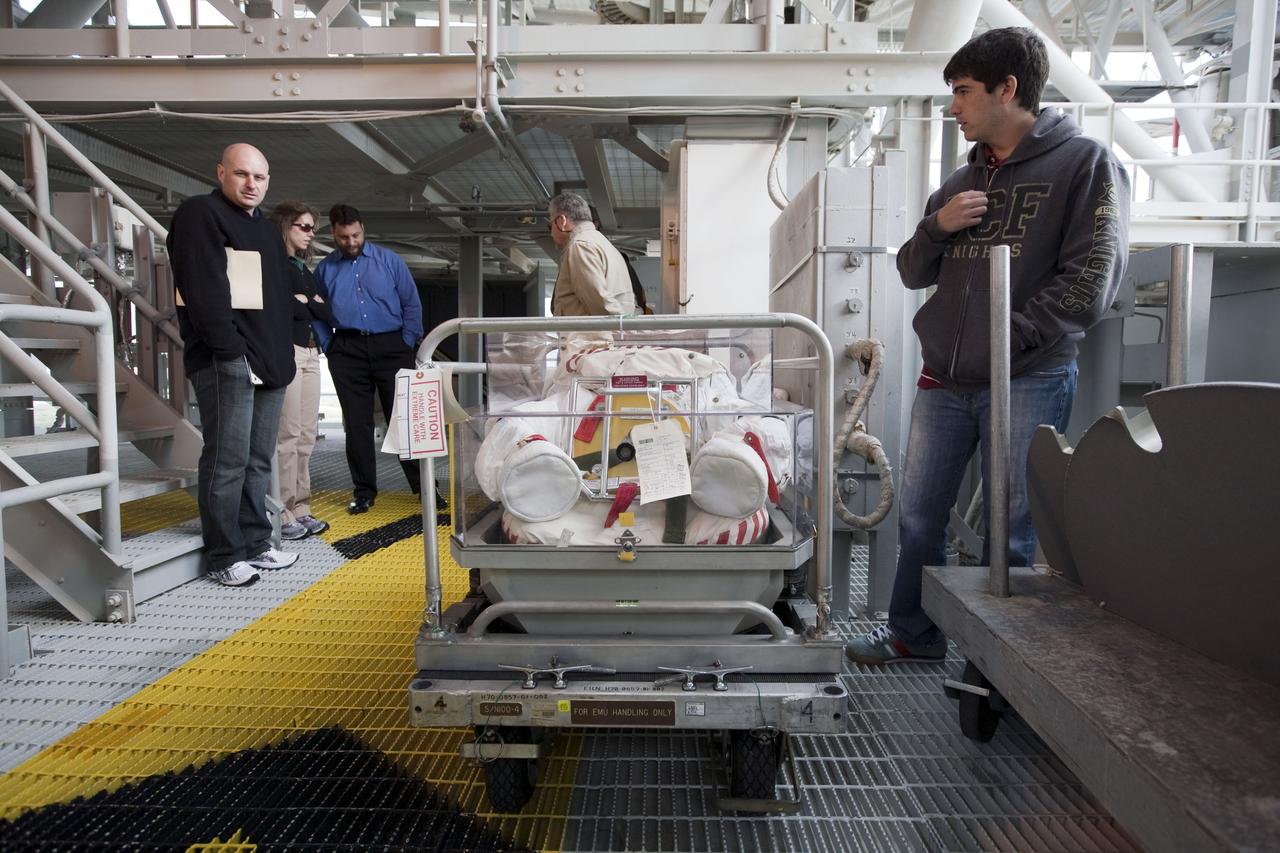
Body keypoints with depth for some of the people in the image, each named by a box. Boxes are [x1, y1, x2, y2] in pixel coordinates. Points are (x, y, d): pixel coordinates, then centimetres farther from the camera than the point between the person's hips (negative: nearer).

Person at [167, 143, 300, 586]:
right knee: (228, 461, -6)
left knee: (258, 461, 10)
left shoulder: (266, 229, 23)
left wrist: (282, 355, 15)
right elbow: (204, 291, -14)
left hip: (270, 362, 8)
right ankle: (225, 557, 3)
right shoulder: (199, 214, -2)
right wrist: (231, 350, -20)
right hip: (227, 362, -8)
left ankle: (255, 544, 19)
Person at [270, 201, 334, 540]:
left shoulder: (306, 271, 23)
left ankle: (300, 509, 11)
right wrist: (310, 305, 1)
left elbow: (327, 315, 15)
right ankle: (282, 515, -5)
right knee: (288, 435, -10)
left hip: (311, 353, 8)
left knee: (307, 436, 6)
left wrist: (305, 301, 1)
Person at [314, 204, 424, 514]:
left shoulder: (389, 260, 5)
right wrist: (329, 347, 3)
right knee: (357, 424, 6)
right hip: (348, 351, 2)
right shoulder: (325, 268, 10)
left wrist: (409, 344, -3)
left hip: (391, 346, -2)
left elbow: (411, 303, 4)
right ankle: (363, 491, 15)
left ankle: (423, 486, 7)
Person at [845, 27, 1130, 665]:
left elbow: (1090, 282, -9)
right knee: (918, 514, 10)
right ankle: (913, 633, 28)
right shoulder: (962, 182, 16)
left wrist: (1007, 337, -13)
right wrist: (937, 226, -2)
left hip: (1029, 381, -5)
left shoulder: (1085, 163, -1)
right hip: (943, 380, 6)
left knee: (1012, 529, 2)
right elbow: (913, 273, 16)